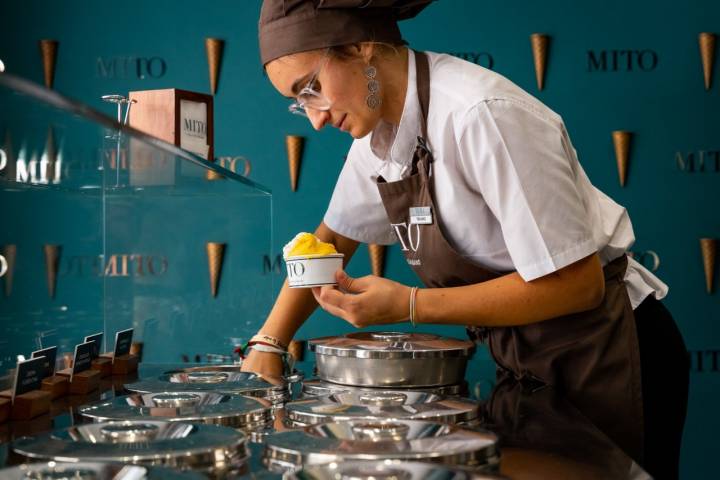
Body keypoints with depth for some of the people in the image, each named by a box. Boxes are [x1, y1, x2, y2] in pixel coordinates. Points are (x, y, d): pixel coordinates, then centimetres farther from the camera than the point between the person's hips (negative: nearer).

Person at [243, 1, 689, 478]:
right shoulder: (379, 127, -1)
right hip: (529, 365, 8)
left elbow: (575, 283, -26)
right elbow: (333, 238, 13)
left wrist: (409, 305, -24)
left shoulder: (482, 114, -26)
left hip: (607, 355, -8)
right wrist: (268, 346, 1)